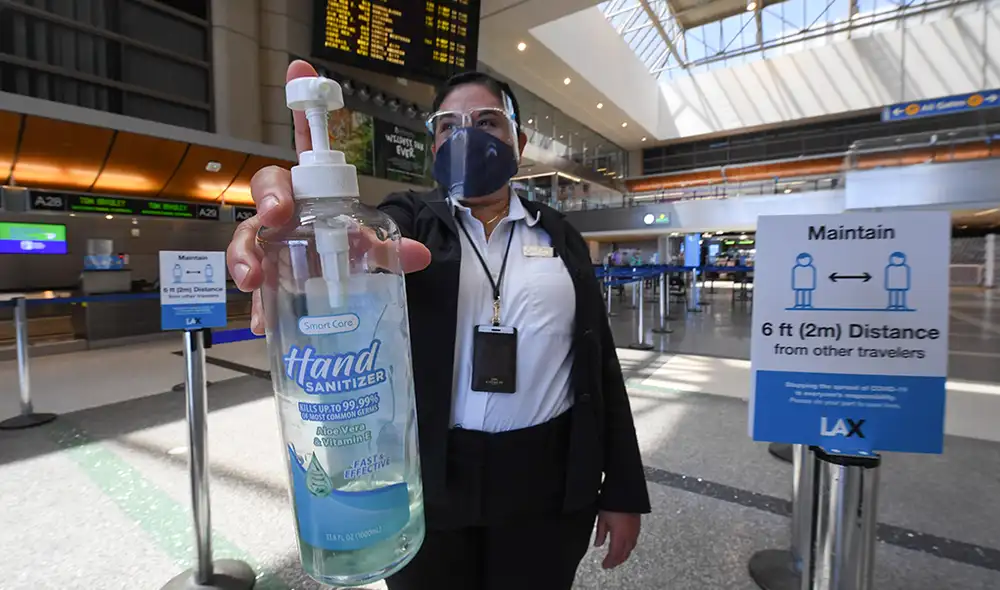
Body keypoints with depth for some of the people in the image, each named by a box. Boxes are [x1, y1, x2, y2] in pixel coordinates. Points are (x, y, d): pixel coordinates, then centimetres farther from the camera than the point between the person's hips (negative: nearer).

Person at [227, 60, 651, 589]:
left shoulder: (559, 235, 4)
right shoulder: (413, 219, 1)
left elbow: (599, 359, 3)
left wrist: (623, 491, 4)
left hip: (545, 481, 2)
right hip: (427, 477, 0)